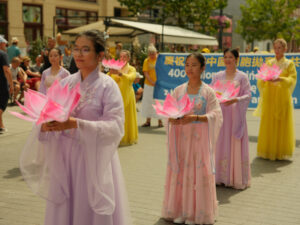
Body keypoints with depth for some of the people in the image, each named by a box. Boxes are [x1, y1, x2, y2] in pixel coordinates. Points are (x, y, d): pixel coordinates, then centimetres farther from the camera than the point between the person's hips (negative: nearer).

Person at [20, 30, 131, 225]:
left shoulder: (107, 86, -9)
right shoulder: (66, 83, 5)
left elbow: (115, 126, -17)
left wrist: (77, 124, -27)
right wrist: (46, 125, -17)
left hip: (94, 157, -4)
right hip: (64, 157, 4)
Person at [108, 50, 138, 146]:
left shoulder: (131, 69, 2)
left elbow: (130, 78, -21)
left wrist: (119, 73, -37)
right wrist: (110, 72, -22)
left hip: (127, 95, -2)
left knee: (126, 117, 1)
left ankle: (127, 138, 11)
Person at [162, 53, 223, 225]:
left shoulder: (208, 91, -2)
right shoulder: (178, 90, 6)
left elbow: (215, 115, -10)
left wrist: (195, 117, -24)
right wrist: (173, 118, -17)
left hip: (199, 137, -3)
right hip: (181, 136, 3)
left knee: (198, 172, -1)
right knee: (179, 171, 4)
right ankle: (180, 210, 17)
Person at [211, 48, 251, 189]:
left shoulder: (242, 77, 1)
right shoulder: (218, 76, 9)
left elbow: (248, 95, -7)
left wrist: (235, 99, -24)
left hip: (235, 114, -3)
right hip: (220, 113, 3)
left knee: (236, 144, -2)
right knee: (221, 144, 4)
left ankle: (237, 178, 7)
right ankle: (222, 176, 13)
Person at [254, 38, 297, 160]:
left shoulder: (289, 64, 3)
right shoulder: (269, 63, 10)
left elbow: (292, 79, -10)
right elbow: (261, 81, 5)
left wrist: (281, 79, -27)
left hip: (283, 98, -2)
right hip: (269, 98, 2)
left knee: (282, 125, 0)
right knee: (268, 125, 1)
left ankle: (281, 152, 9)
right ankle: (268, 151, 10)